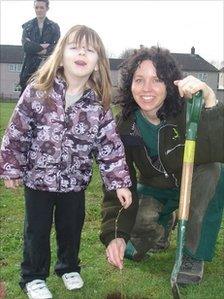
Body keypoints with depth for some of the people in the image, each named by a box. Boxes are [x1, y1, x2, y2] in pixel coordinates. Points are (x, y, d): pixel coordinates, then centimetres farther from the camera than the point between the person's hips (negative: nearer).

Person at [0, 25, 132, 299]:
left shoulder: (98, 104, -10)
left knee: (71, 227, 19)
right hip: (38, 177, -1)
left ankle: (68, 267, 45)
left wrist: (119, 182, -7)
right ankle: (33, 277, 35)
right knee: (37, 230, 13)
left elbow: (110, 145, -6)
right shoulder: (38, 91, -15)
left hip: (75, 181, 2)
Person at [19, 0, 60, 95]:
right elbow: (25, 46, -2)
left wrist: (34, 48, -9)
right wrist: (41, 47, -14)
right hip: (30, 67, 1)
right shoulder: (27, 26, 12)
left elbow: (56, 47, -4)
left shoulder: (54, 27, 9)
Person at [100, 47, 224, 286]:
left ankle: (194, 255, -13)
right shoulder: (125, 126, -20)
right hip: (154, 189, 2)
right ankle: (163, 224, 20)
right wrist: (115, 235, -34)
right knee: (133, 249, -19)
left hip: (195, 185, -1)